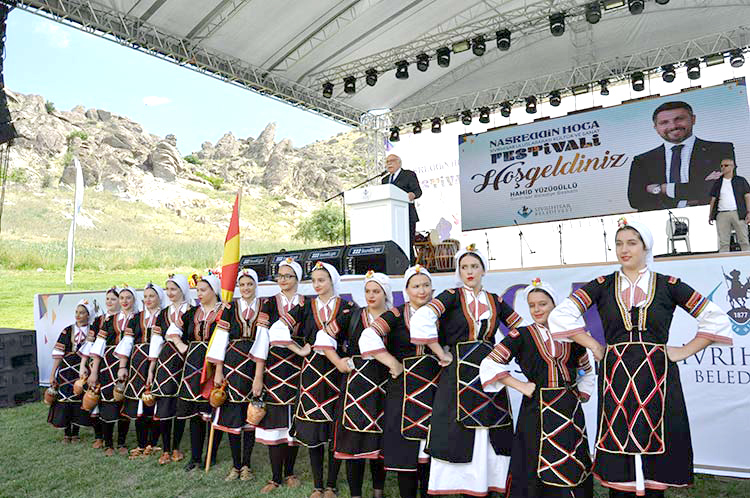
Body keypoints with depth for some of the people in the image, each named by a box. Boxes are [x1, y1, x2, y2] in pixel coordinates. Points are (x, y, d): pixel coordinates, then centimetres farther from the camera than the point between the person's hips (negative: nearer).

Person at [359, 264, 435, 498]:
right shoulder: (396, 315, -3)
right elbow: (368, 338, -15)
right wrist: (394, 363, -14)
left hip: (434, 388, 3)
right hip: (404, 387, -3)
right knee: (405, 448, 2)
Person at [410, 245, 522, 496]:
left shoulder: (495, 301, 13)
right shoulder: (452, 296, 0)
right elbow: (421, 320, -15)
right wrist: (442, 355, -12)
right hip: (460, 372, -4)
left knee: (490, 438, 5)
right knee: (458, 438, -2)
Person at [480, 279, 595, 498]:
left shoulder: (570, 336, 7)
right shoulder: (521, 336, -3)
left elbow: (587, 370, 22)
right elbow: (489, 364, -8)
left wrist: (581, 395, 10)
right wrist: (521, 386, -9)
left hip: (569, 409, 3)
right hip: (537, 408, -3)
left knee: (572, 469, 9)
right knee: (535, 470, 3)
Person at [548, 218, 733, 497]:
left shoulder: (668, 285, 6)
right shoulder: (603, 285, 6)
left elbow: (716, 319, 7)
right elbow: (561, 315, -1)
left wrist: (684, 351, 1)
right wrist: (595, 347, -3)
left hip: (657, 377, 0)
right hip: (616, 377, 1)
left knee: (654, 454, 2)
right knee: (618, 456, 3)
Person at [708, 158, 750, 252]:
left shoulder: (741, 181, 11)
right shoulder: (717, 183, 17)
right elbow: (713, 200, 15)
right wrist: (710, 215, 7)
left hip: (738, 214, -1)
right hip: (722, 215, 2)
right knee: (723, 242, -2)